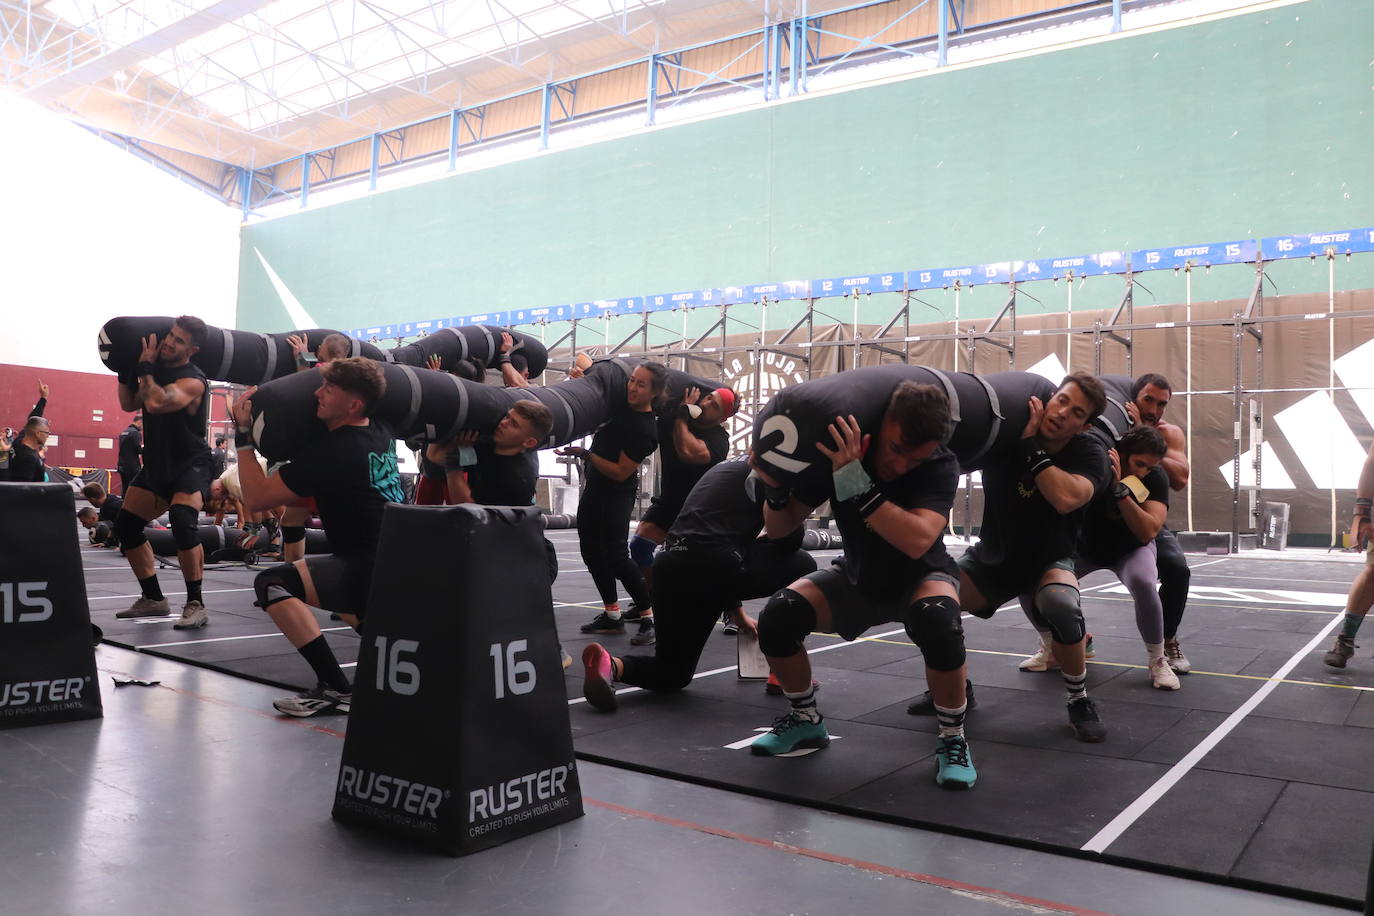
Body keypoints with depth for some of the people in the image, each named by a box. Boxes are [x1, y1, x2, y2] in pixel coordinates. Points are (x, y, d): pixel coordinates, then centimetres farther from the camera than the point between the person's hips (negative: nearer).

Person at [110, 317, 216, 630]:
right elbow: (128, 404, 13)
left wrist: (145, 366, -23)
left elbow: (155, 403, -37)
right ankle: (153, 599, 23)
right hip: (157, 464, 9)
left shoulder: (193, 381, -21)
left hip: (190, 466, -9)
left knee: (182, 522, -31)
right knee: (126, 526, 11)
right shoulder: (158, 368, 4)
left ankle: (195, 605, -22)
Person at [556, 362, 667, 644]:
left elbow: (620, 472, -23)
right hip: (595, 488, 9)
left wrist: (585, 454, -24)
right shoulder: (621, 403, -2)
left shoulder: (645, 430, -23)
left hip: (617, 494, -9)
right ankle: (612, 615, 22)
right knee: (591, 550, 13)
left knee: (615, 555, -15)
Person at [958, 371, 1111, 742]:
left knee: (1061, 604, -37)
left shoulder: (1090, 452, -18)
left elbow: (1065, 498, -38)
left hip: (1048, 562, -2)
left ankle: (1080, 702, -9)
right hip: (991, 559, 2)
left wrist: (1029, 446, -32)